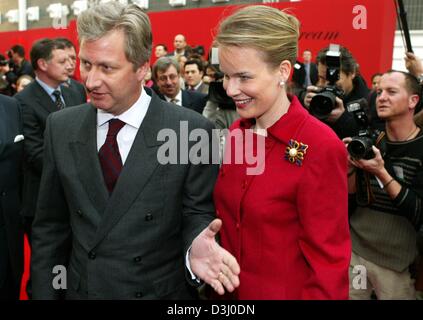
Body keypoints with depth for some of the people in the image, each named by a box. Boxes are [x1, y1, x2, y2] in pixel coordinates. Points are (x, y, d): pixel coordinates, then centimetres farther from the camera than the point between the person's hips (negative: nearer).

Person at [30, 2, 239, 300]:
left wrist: (195, 248, -28)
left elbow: (197, 212, -8)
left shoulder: (192, 131, -16)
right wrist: (44, 293, 0)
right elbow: (51, 225, 1)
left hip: (161, 291, -2)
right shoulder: (61, 128, -4)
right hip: (79, 290, 3)